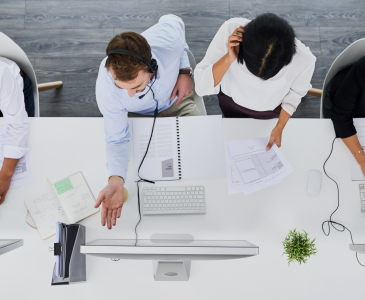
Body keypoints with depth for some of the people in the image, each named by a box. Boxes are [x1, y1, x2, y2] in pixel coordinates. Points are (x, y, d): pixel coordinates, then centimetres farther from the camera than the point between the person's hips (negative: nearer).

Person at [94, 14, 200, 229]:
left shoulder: (170, 39, -39)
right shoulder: (106, 88, -39)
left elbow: (173, 21, -12)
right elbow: (117, 138, -27)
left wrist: (185, 70, -17)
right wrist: (116, 179, -45)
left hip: (177, 98, 2)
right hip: (136, 115, -1)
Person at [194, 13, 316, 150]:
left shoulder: (304, 60, -35)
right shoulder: (230, 31, -40)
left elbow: (295, 92, -10)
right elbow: (201, 87, -34)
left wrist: (279, 127, -11)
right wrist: (229, 59, -48)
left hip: (269, 112, 0)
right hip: (232, 101, 0)